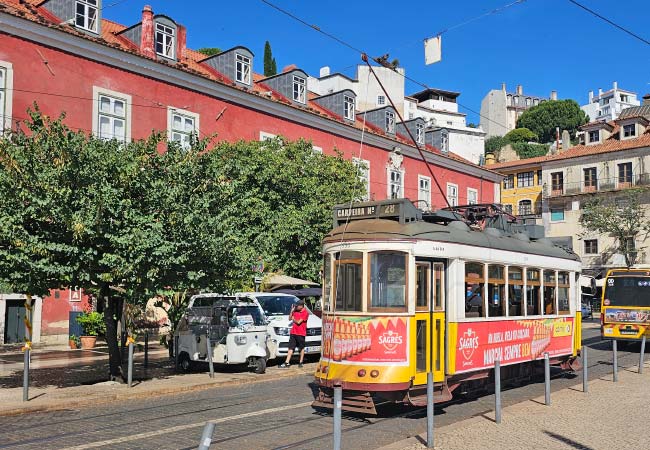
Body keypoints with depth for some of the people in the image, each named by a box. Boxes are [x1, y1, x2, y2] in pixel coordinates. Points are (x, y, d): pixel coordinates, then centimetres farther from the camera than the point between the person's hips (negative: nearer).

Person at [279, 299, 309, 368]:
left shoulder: (305, 313, -12)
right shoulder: (295, 311, 10)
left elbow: (298, 322, -16)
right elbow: (290, 319, 11)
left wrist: (293, 319, 2)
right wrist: (292, 311, 0)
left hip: (301, 333, -6)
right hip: (293, 332, 6)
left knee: (302, 348, 8)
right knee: (291, 348, 3)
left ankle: (301, 362, 18)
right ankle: (286, 363, 1)